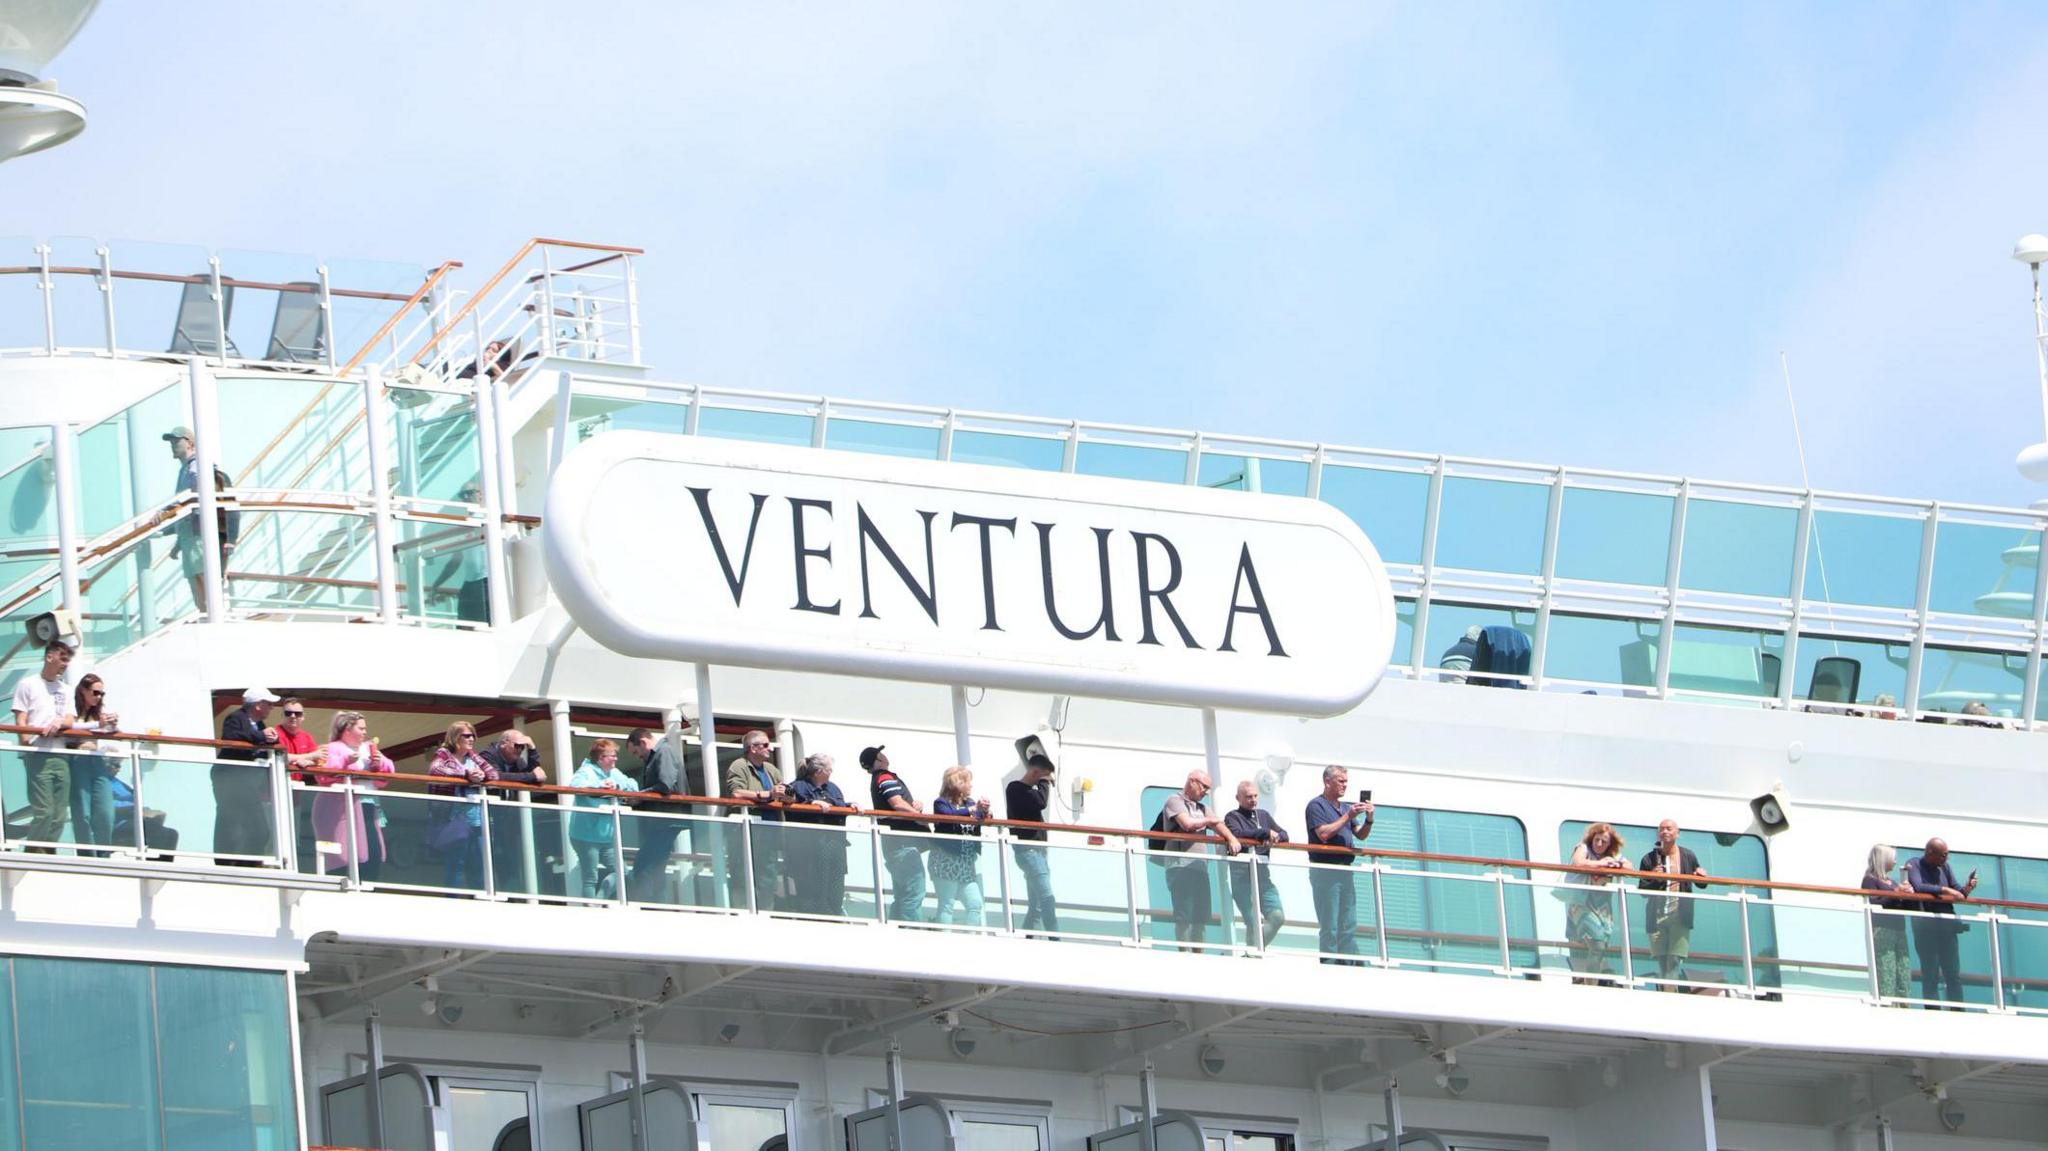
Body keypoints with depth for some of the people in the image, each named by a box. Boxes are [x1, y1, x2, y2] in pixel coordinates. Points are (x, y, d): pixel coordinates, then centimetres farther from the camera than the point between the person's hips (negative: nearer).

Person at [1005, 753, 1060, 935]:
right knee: (1047, 898, -19)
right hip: (1027, 848, -10)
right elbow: (1041, 802, -19)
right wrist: (1044, 783, -7)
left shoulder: (1029, 791, 20)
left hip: (1038, 849, 10)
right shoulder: (1015, 789, -7)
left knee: (1036, 906, 7)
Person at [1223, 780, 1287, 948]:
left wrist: (1276, 837, -6)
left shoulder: (1263, 815, 21)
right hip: (1241, 873, -6)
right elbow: (1237, 834, -19)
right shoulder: (1232, 817, 2)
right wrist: (1265, 833, -16)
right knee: (1254, 922, -11)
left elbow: (1284, 834, 18)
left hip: (1262, 871, 6)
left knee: (1277, 916, -4)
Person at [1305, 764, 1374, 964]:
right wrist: (1348, 817, -17)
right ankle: (1329, 965, -5)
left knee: (1349, 925, 5)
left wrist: (1369, 819, -3)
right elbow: (1324, 834, -17)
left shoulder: (1345, 807, 17)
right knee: (1329, 925, -7)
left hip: (1345, 870, 7)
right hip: (1325, 870, -7)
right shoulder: (1317, 805, -4)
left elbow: (1361, 835, 16)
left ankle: (1351, 963, 6)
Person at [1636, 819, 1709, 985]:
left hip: (1680, 917, -1)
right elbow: (1641, 890, 4)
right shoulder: (1650, 859, 4)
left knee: (1675, 961, -11)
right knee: (1662, 964, 4)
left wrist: (1702, 877, -7)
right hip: (1657, 918, 1)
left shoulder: (1688, 857, 6)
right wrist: (1654, 880, -16)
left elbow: (1700, 884, 17)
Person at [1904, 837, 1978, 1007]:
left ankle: (1957, 1013, 5)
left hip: (1947, 927, 5)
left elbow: (1956, 890, 12)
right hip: (1926, 927, -5)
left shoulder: (1945, 867, 13)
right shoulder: (1914, 866, -3)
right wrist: (1944, 890, -17)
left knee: (1954, 974, 4)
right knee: (1931, 975, -4)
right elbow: (1918, 887, -19)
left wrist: (1966, 888, -10)